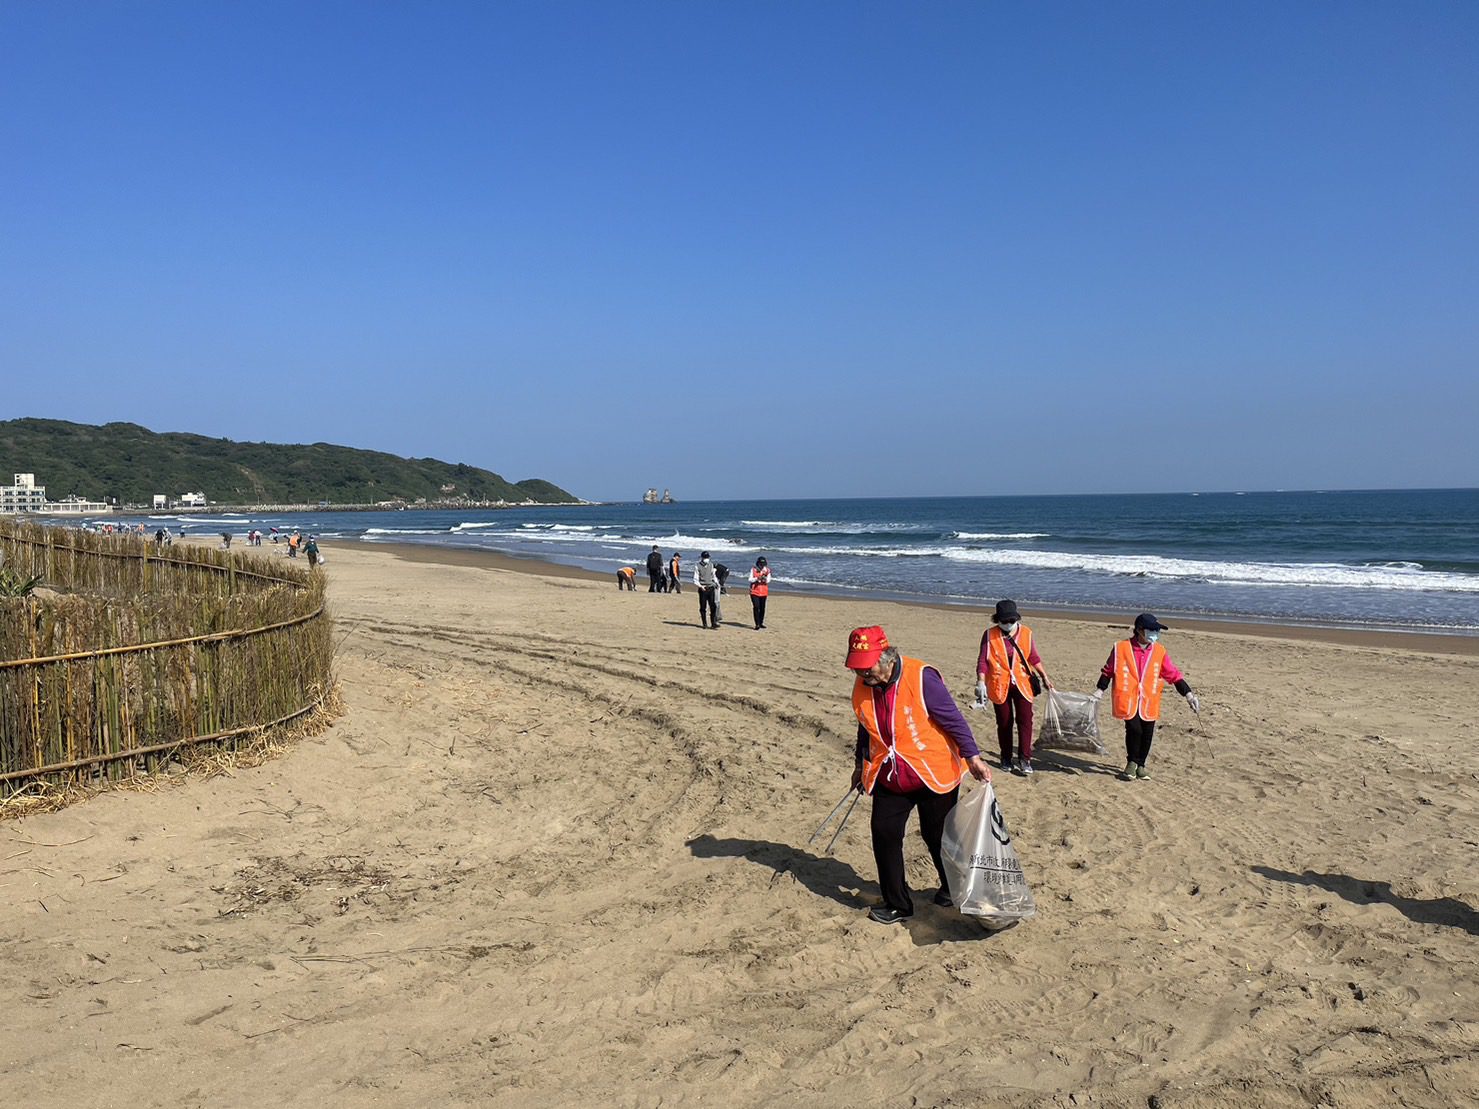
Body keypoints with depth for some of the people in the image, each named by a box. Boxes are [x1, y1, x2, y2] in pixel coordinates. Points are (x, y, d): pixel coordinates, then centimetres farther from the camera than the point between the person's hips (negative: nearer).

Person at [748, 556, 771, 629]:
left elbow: (768, 580, 2)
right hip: (754, 591, -3)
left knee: (762, 608, 9)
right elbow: (750, 579, -3)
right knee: (756, 607, -11)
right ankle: (757, 624, -12)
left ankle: (761, 623, 22)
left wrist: (765, 579, -21)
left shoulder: (767, 570, 4)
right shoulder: (753, 569, -1)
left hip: (764, 591, 3)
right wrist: (757, 579, -20)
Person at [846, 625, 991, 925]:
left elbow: (953, 719, -17)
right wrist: (862, 765, 22)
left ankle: (952, 889, 38)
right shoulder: (862, 685, -4)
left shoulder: (921, 678, -23)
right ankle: (897, 904, 13)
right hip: (889, 779, 5)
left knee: (937, 836, 11)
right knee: (884, 835, -3)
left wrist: (972, 757, -20)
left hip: (933, 775, -5)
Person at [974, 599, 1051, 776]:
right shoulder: (990, 635, -3)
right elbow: (983, 660, -3)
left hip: (1022, 683, 1)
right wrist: (981, 682, -13)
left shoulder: (1026, 633, 2)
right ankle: (1006, 759, 19)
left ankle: (1024, 759, -3)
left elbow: (1034, 658, 11)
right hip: (1000, 685, -1)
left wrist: (1044, 677, 7)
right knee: (1004, 722, 7)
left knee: (1025, 720, -8)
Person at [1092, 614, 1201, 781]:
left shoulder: (1159, 651, 5)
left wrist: (1188, 694, 4)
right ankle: (1131, 762, 8)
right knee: (1134, 729, -15)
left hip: (1149, 701, 3)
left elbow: (1174, 674, 9)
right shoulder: (1121, 648, -3)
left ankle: (1141, 764, 24)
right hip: (1128, 699, -3)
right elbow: (1108, 671, 7)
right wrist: (1099, 690, 2)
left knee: (1147, 733, 3)